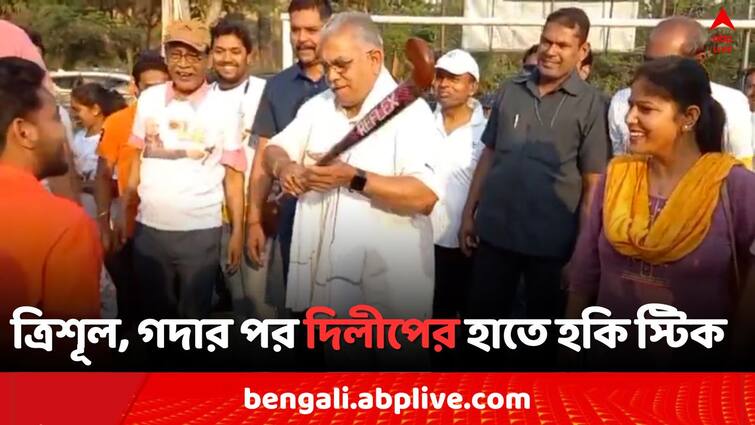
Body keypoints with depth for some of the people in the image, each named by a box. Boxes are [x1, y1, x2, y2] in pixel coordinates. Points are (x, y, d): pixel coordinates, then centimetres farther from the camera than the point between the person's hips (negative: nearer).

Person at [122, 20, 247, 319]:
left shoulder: (223, 110, -5)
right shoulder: (148, 99, 3)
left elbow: (233, 174, -2)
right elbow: (139, 158, 11)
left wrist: (237, 231, -5)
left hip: (201, 231, -3)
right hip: (148, 228, 3)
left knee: (194, 315, 12)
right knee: (153, 313, 17)